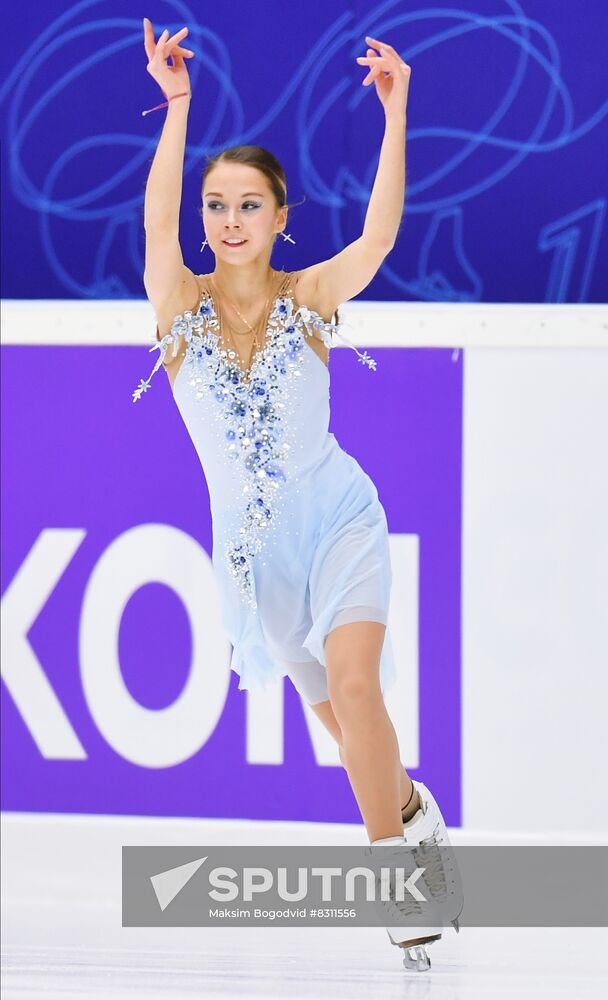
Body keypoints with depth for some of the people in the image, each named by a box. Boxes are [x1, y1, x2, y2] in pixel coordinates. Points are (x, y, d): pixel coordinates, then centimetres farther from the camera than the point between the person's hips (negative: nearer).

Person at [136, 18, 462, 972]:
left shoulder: (310, 299, -8)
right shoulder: (181, 304, -8)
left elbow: (380, 232, -24)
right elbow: (157, 222, -26)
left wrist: (395, 112, -32)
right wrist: (176, 106, -37)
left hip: (340, 520, -2)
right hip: (254, 543, 2)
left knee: (353, 684, -22)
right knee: (336, 714, 13)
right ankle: (414, 813, 40)